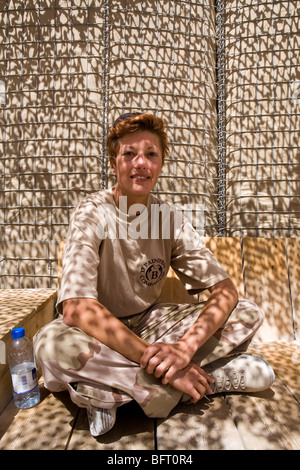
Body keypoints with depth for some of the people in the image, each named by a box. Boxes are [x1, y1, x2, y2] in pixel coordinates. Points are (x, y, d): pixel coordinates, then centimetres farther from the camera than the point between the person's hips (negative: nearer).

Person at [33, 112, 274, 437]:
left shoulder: (170, 218, -7)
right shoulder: (92, 215, -18)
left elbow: (225, 290, -11)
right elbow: (77, 309, -31)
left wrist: (186, 346, -29)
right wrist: (158, 362, -33)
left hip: (148, 324, 4)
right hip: (98, 334, -3)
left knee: (248, 314, -11)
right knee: (52, 344, -38)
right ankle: (215, 378, -22)